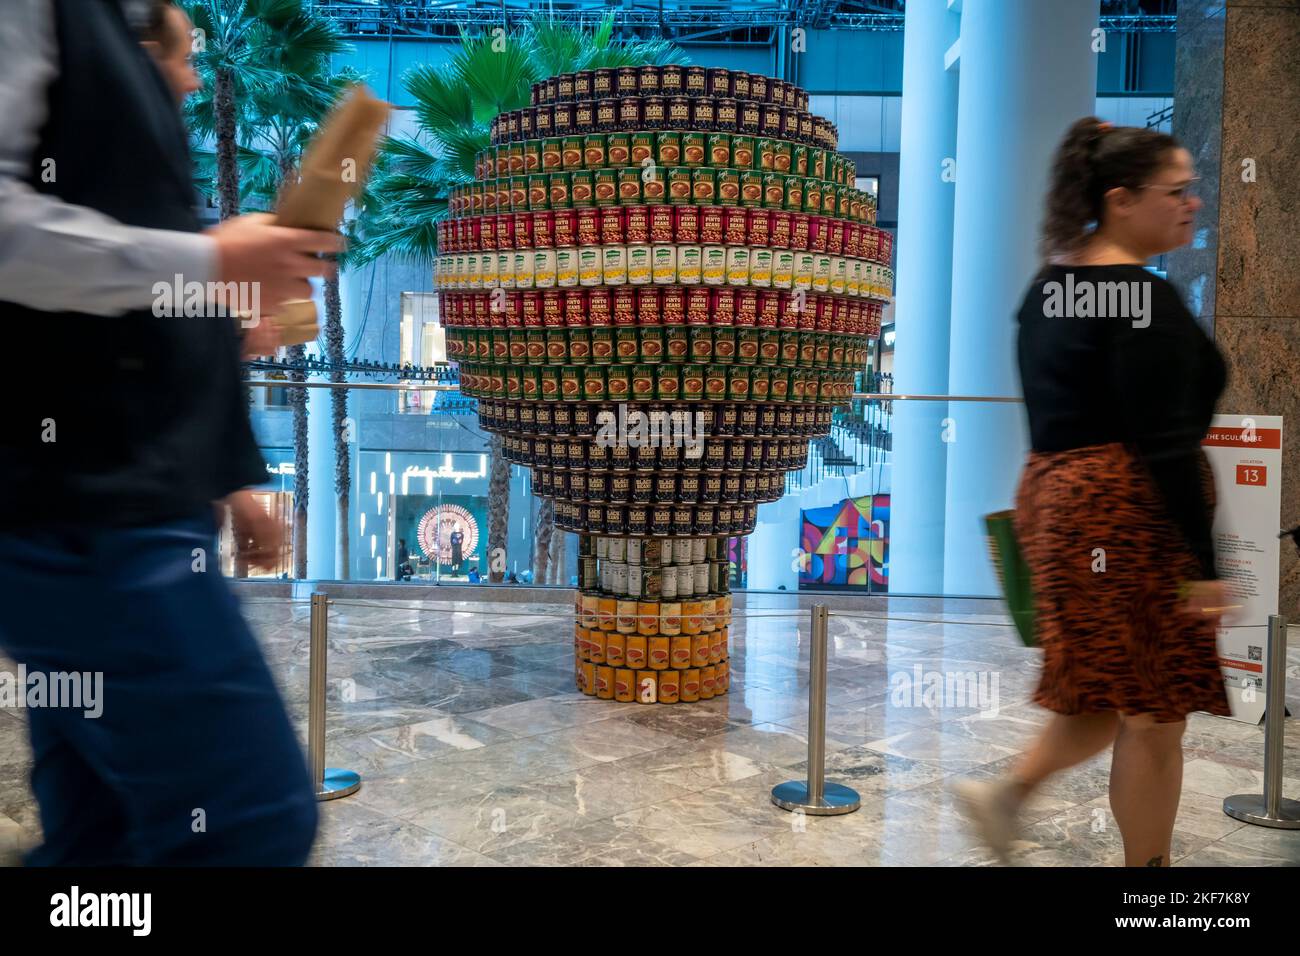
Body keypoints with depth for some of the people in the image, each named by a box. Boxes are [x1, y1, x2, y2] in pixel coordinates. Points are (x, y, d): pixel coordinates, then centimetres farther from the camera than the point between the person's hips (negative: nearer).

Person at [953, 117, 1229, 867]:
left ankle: (1009, 794, 22)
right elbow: (1165, 444, -21)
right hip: (1134, 511, -9)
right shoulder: (1144, 297, -17)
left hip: (1057, 495, 10)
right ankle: (1149, 861, 17)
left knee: (1116, 693, 22)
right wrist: (1204, 564, -18)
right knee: (1154, 711, 4)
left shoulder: (1051, 284, 11)